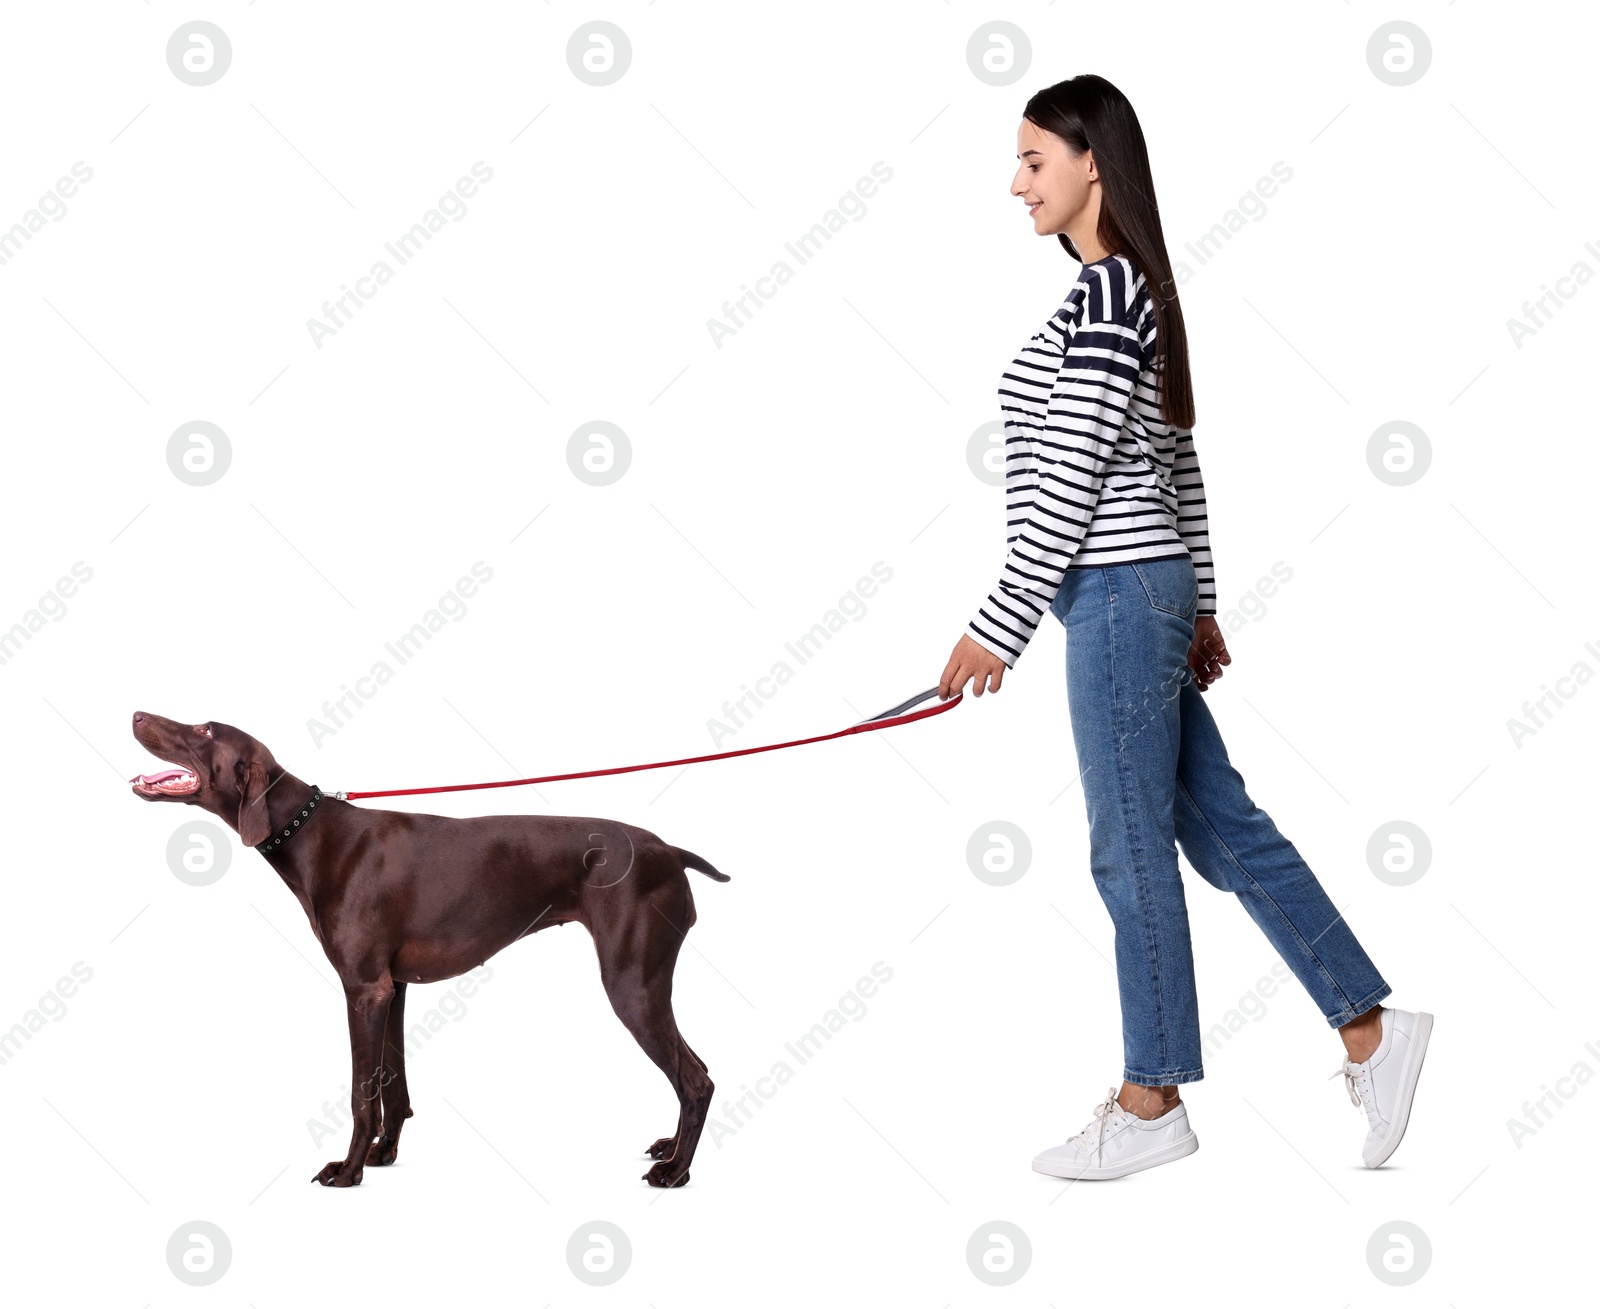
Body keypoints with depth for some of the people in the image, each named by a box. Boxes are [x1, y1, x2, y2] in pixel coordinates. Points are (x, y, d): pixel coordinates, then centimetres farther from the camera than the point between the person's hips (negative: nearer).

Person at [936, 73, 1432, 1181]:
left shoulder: (1105, 295, -16)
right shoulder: (1134, 291, 14)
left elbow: (1070, 482, -19)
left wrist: (999, 627, -15)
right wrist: (1198, 606, 23)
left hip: (1117, 595, -10)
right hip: (1146, 591, 10)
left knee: (1133, 851, 0)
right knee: (1222, 826, 13)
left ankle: (1153, 1103, 11)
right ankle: (1372, 1028, 18)